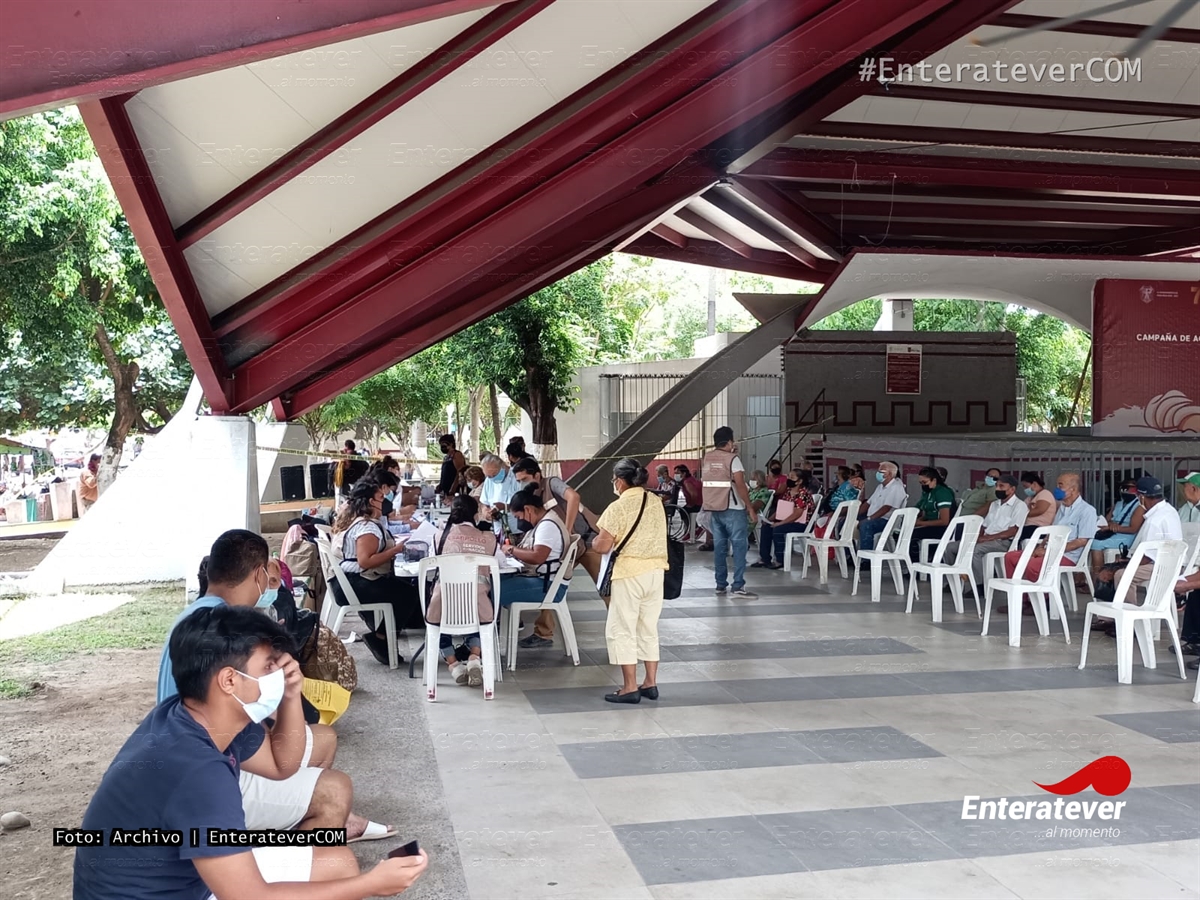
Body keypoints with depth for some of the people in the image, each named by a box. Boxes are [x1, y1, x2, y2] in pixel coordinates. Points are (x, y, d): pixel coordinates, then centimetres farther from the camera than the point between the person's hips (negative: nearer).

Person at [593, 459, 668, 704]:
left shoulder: (618, 507, -13)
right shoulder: (656, 503, 6)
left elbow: (603, 546, -12)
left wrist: (595, 540, 8)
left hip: (629, 574, -7)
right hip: (656, 571, 7)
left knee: (621, 630, 3)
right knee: (649, 629, 15)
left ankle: (630, 688, 3)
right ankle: (650, 683, 19)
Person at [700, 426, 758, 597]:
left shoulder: (706, 459, 9)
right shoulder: (732, 459, -10)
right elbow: (740, 485, -17)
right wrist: (751, 509, -13)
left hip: (714, 508, 7)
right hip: (732, 509, -6)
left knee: (719, 546, 10)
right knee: (740, 546, -4)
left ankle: (721, 584, 13)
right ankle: (738, 586, -10)